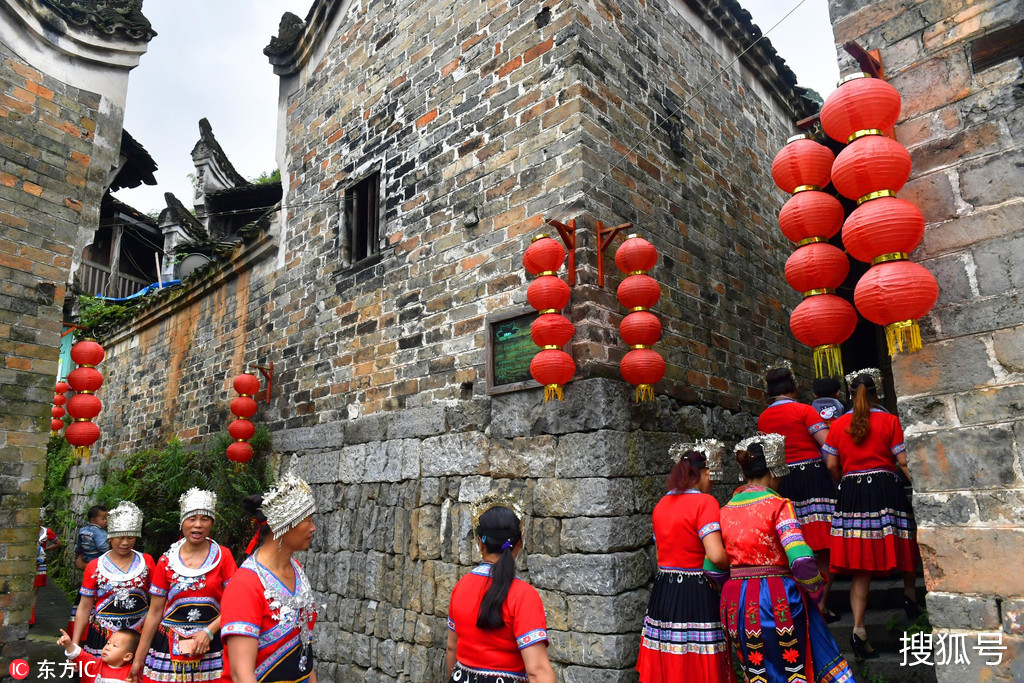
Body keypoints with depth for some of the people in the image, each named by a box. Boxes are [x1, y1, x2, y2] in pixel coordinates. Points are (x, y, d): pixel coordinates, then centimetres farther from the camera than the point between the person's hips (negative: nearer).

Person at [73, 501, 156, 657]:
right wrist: (74, 647, 2)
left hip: (140, 633, 0)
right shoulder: (95, 567, 2)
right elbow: (84, 609, 5)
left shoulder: (146, 561, 4)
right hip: (103, 636, 0)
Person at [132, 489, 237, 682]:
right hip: (169, 647, 2)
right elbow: (155, 613, 5)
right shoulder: (167, 561, 2)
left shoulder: (223, 556, -3)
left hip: (211, 647, -1)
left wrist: (208, 632, -16)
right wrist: (139, 658, 6)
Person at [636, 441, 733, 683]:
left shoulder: (661, 504, 9)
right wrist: (734, 566, -4)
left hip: (662, 594, 7)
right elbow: (715, 556, -21)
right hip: (696, 596, -6)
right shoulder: (705, 502, -12)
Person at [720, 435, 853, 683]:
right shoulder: (778, 505, -10)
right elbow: (801, 561, -22)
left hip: (736, 603, 5)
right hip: (778, 599, -4)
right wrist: (816, 587, -4)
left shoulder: (725, 511, 4)